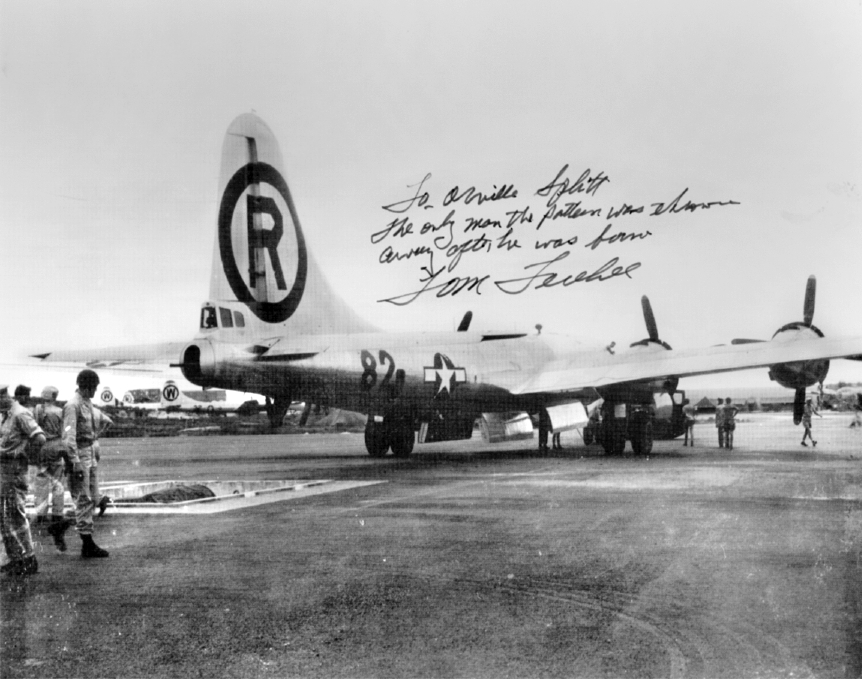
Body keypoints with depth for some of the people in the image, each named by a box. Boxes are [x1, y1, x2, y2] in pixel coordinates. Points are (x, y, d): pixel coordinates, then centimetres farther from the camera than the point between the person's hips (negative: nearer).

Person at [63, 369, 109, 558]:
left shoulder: (87, 403, 13)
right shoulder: (72, 405, -16)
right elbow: (69, 436, -21)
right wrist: (76, 463, -25)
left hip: (89, 452, 9)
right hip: (78, 454, -9)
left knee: (93, 497, 11)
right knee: (84, 499, -5)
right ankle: (87, 544, 1)